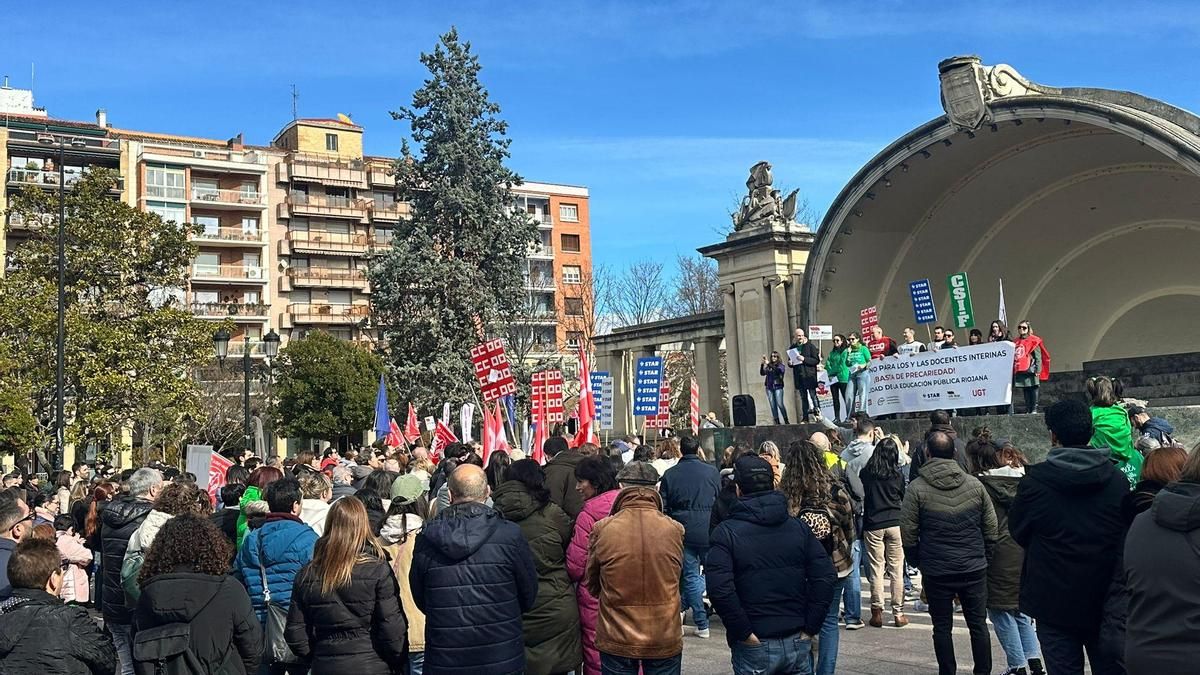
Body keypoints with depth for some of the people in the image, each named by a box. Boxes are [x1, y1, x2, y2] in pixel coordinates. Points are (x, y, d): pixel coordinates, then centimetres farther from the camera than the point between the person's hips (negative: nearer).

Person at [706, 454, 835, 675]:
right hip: (797, 643, 3)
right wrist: (810, 628, -1)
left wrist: (743, 632, -12)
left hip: (754, 646, -3)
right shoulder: (799, 527, 3)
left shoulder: (726, 532, -8)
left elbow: (719, 588, -21)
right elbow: (826, 577, -4)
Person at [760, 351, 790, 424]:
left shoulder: (780, 365, 3)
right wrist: (762, 364, -10)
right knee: (773, 406, 1)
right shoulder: (768, 366, 13)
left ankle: (786, 421, 0)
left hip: (777, 387, -4)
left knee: (780, 404, -10)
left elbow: (779, 370, -17)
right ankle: (777, 422, 4)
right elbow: (762, 373, 5)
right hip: (769, 387, 4)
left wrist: (768, 364, -24)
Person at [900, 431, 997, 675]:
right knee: (978, 624, 12)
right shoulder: (975, 484, -1)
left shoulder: (917, 488, -10)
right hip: (974, 569, 2)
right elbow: (991, 527, 4)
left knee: (942, 627, 8)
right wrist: (984, 556, 16)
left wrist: (916, 560, 8)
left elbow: (908, 532, -7)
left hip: (936, 572, -2)